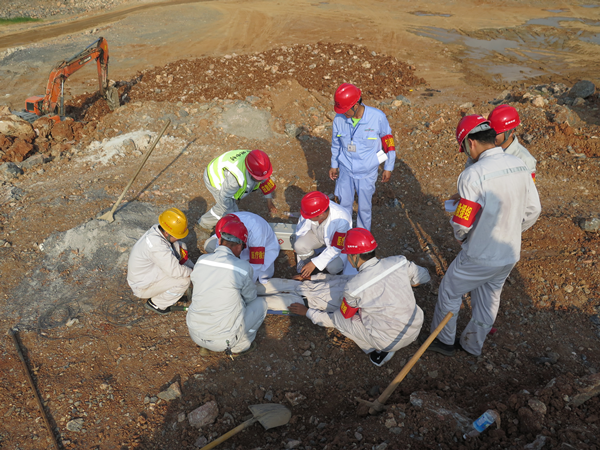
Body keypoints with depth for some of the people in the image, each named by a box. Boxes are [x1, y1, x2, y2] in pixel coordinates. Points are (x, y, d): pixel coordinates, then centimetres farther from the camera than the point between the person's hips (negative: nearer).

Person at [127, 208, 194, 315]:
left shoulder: (158, 229, -11)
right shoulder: (156, 245, -37)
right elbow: (175, 271, -36)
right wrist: (192, 272, -16)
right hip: (142, 287, -8)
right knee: (184, 280, -22)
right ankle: (156, 304, 1)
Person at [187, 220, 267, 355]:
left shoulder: (201, 260, -1)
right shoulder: (244, 268, -13)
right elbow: (250, 297, 5)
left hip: (195, 334, 4)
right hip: (222, 340, -4)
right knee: (260, 303, 14)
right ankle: (238, 346, 17)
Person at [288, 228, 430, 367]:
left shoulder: (354, 287, -20)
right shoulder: (399, 262, -11)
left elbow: (341, 317, -2)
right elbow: (424, 277, 8)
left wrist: (307, 312, 12)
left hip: (391, 341, -5)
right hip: (416, 328, 6)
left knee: (337, 317, 8)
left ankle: (378, 351, 10)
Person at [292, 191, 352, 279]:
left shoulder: (341, 220, -39)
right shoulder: (311, 209, -29)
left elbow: (335, 248, -28)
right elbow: (302, 226, -5)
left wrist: (315, 263, -27)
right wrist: (297, 244, 2)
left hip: (339, 243, -3)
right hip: (317, 235, 3)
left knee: (332, 268, -27)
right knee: (299, 246, -25)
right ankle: (306, 260, 8)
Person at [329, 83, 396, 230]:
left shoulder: (378, 117, -19)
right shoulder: (339, 119, -12)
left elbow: (388, 142, -6)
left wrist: (388, 168, -1)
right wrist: (334, 165, 14)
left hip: (367, 173, -2)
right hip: (345, 170, 2)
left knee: (364, 208, 13)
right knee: (344, 205, 16)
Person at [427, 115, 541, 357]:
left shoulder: (472, 175, -26)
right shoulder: (520, 165, -3)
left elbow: (463, 222, -23)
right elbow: (533, 210, 5)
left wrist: (460, 236, 0)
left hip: (481, 256, -7)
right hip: (510, 254, 7)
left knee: (449, 291, 16)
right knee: (489, 298, 24)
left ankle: (444, 341, 34)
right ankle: (472, 345, 44)